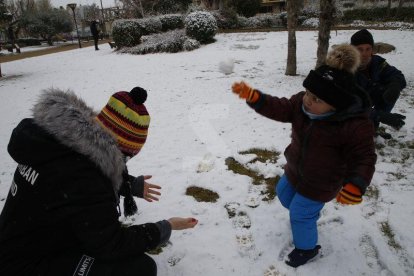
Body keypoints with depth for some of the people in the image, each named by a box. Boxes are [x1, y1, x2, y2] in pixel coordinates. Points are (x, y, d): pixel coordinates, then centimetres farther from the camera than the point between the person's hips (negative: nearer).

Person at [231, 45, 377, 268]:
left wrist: (355, 184, -41)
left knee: (300, 214, 4)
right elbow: (279, 108, -15)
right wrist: (253, 97, -31)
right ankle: (309, 212, 57)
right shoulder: (301, 103, -16)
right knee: (283, 192, 28)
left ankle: (307, 248, 35)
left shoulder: (355, 125, -32)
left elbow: (364, 158, -24)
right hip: (295, 170, 7)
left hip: (321, 183, -7)